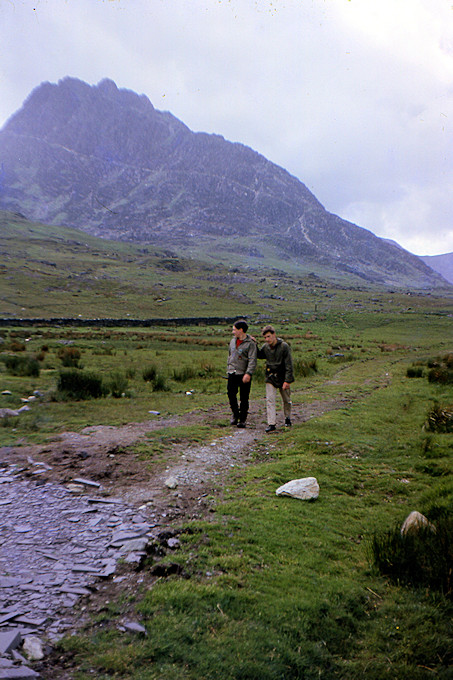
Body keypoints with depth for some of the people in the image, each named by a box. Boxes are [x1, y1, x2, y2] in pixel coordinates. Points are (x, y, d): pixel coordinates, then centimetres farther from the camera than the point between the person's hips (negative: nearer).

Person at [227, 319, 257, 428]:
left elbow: (252, 360, -15)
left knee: (244, 398, 2)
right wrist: (228, 368, 21)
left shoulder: (250, 343, -10)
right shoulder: (233, 340, 11)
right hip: (232, 374, 6)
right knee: (231, 394, 6)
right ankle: (235, 414, 26)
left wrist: (248, 373, -24)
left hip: (244, 375, -5)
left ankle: (242, 419, 12)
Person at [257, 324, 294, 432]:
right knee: (270, 400, -8)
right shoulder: (265, 347, 0)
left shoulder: (284, 346, -14)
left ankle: (287, 418, 36)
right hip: (270, 378, 3)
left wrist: (287, 380, -18)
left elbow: (289, 365, -14)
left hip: (282, 377, -3)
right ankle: (271, 424, -8)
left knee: (286, 400, 13)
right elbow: (259, 356, 21)